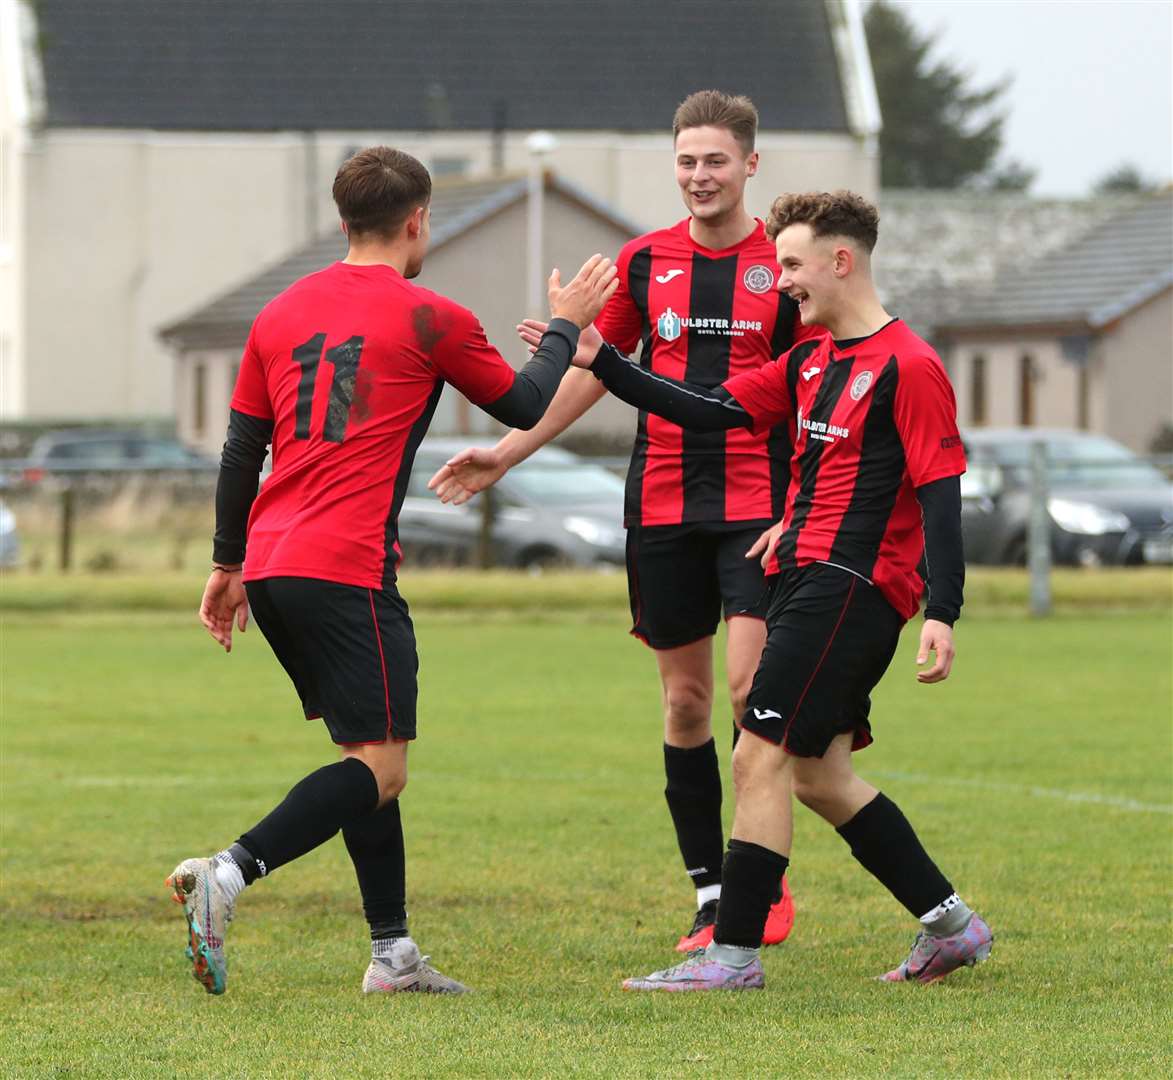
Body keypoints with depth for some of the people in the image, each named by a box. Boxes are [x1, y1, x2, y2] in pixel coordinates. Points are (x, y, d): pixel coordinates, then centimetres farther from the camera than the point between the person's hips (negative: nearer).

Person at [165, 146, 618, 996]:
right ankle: (228, 875, -26)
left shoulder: (283, 314, 15)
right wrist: (566, 326, 28)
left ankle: (392, 951, 14)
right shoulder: (429, 320, -2)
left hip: (272, 566, 7)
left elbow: (241, 451, 18)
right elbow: (528, 407, 11)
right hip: (347, 569, -7)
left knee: (368, 756, 16)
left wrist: (229, 565, 27)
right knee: (380, 768, -7)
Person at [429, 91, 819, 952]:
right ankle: (711, 892, 12)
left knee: (750, 680, -14)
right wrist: (507, 452, 15)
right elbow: (596, 368, 18)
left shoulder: (784, 265, -1)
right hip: (662, 505, 3)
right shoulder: (645, 261, 8)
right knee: (685, 697, 5)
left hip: (757, 504, -3)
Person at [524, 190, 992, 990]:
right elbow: (709, 411, 15)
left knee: (761, 758, -11)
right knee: (818, 774, 10)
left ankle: (734, 954, -9)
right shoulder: (812, 362, 16)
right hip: (807, 583, 9)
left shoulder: (908, 367, -10)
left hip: (850, 587, -9)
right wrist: (599, 361, 9)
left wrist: (942, 615, -21)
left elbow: (942, 495, -14)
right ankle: (950, 924, 20)